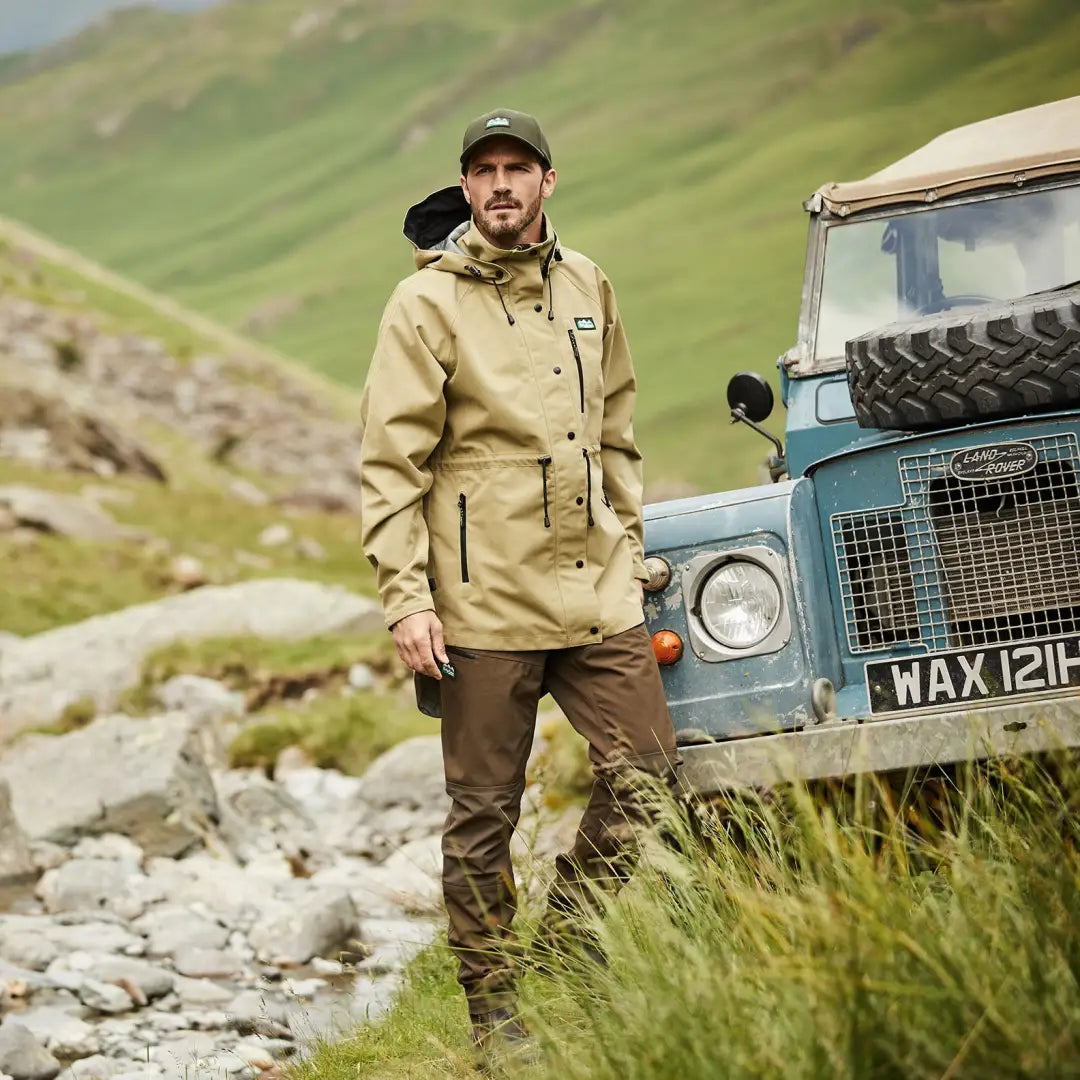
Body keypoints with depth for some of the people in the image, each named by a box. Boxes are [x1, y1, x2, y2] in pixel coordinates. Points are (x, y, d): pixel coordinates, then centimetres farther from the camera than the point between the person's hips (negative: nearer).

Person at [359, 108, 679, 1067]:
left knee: (645, 773, -3)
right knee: (485, 814, 3)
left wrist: (630, 544, 17)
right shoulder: (427, 304, -5)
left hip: (596, 591, 5)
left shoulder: (586, 287, 11)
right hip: (485, 600, -5)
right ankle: (496, 1014, 13)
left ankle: (570, 944, 16)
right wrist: (407, 598, -14)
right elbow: (390, 464, -8)